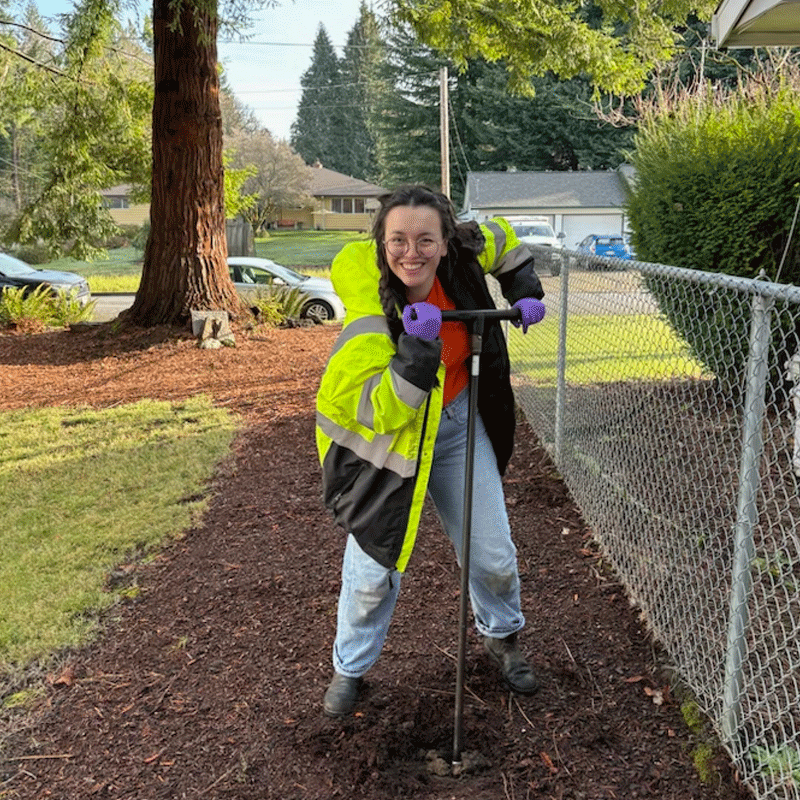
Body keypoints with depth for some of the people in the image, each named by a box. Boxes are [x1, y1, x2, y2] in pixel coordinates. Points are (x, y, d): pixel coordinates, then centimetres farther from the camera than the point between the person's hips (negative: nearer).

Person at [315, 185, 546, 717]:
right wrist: (420, 350, -42)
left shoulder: (463, 253, -16)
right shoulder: (369, 315, -30)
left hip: (457, 421, 4)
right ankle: (351, 668, 31)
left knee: (494, 557, 10)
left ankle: (502, 637, 42)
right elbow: (379, 413, -32)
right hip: (381, 436, -4)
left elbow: (501, 239, 9)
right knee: (374, 566, 2)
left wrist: (524, 291, 0)